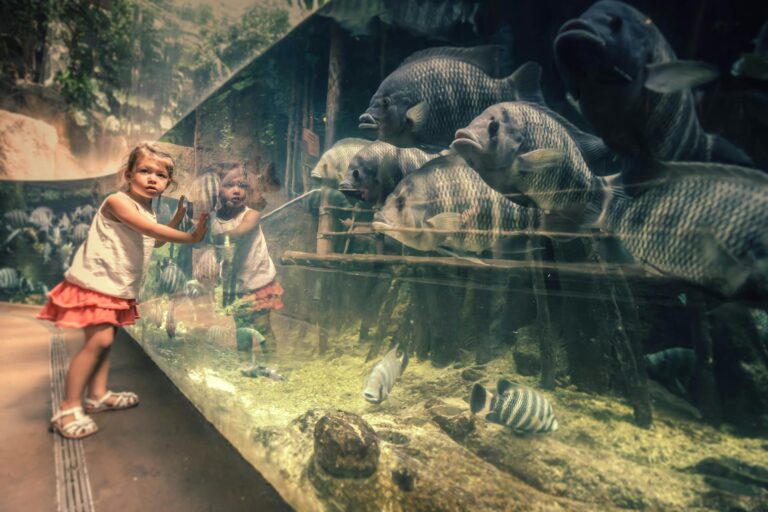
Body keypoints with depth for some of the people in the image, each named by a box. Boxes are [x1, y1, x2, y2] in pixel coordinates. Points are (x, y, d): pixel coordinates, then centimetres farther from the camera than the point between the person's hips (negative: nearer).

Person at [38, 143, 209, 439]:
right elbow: (150, 229, -28)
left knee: (105, 340, 14)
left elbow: (155, 241, 26)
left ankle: (98, 395, 26)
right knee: (99, 340, -14)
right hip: (95, 280, -9)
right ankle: (69, 408, -3)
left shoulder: (147, 210, 12)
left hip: (119, 287, 9)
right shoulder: (118, 201, -16)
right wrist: (190, 238, -25)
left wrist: (179, 216, 18)